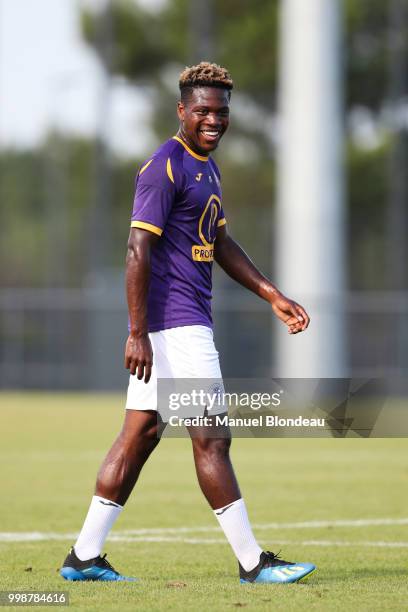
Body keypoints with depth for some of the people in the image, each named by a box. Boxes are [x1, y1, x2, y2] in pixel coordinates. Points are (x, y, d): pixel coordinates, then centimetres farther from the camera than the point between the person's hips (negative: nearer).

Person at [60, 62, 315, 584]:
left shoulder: (206, 165, 17)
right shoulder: (165, 167, -14)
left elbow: (219, 243, 26)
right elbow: (138, 251, -18)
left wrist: (272, 295, 22)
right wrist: (137, 334, -22)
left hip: (188, 321, 10)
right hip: (175, 321, -10)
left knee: (140, 434, 9)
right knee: (212, 439, -6)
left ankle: (85, 556, 12)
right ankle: (251, 561, -1)